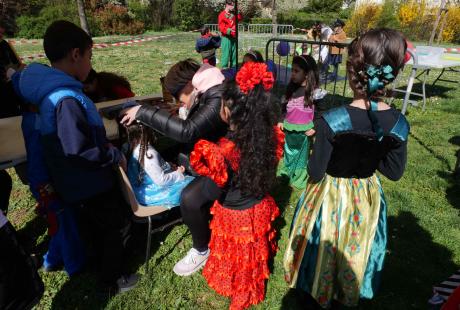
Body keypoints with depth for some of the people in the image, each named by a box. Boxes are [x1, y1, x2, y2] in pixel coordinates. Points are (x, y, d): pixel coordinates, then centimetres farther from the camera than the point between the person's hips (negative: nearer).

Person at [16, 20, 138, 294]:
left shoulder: (51, 90, 2)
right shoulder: (67, 99, -30)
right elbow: (79, 151, -31)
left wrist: (104, 145, 7)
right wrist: (115, 155, -19)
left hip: (76, 183, 9)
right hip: (91, 185, -9)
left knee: (94, 225, 30)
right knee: (117, 228, 11)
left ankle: (101, 260, 54)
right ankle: (114, 281, 31)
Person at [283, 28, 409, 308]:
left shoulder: (332, 121, -28)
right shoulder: (398, 124, -15)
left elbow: (315, 173, -20)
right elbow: (395, 171, -4)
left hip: (331, 196, -4)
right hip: (367, 195, 4)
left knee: (325, 245, 23)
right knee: (356, 249, 29)